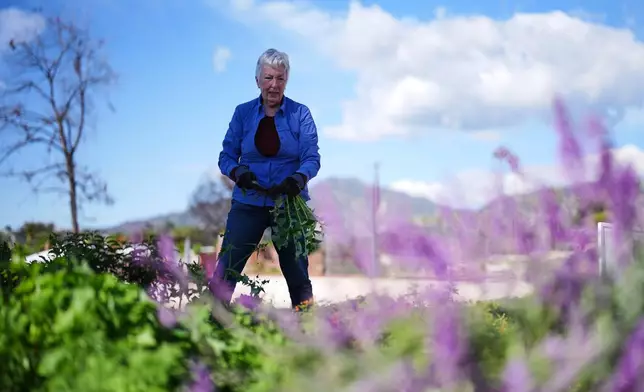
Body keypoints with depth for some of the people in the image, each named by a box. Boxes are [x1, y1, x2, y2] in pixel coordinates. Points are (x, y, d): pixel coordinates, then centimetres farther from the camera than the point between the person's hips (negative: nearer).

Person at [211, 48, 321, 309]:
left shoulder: (300, 114, -1)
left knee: (297, 274, 7)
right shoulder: (243, 113, 3)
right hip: (248, 203, 1)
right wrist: (238, 172, -20)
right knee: (225, 271, -5)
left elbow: (312, 158, -8)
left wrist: (299, 178, -30)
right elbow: (226, 157, 3)